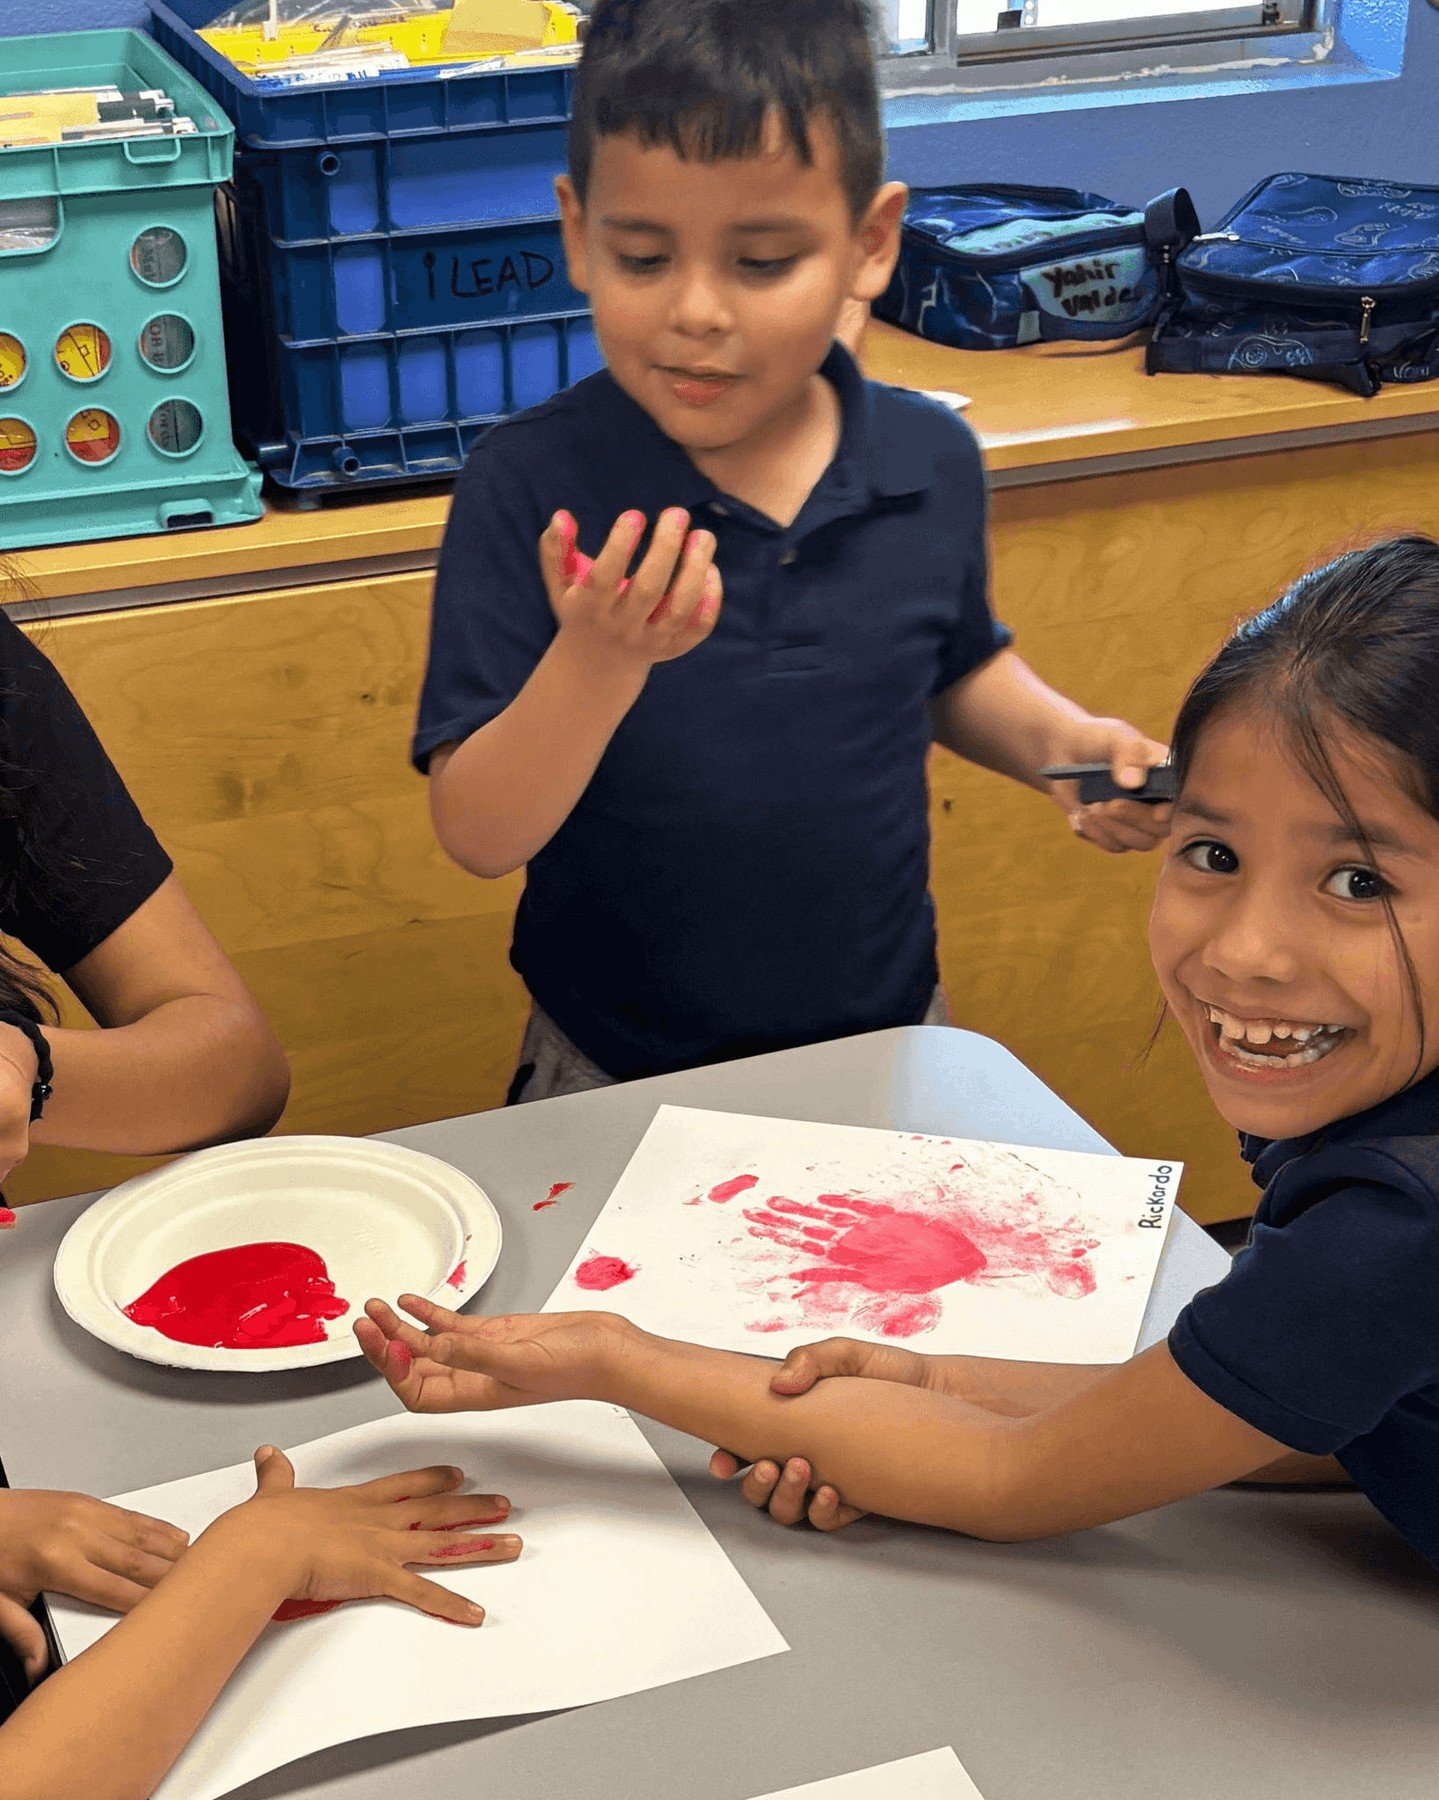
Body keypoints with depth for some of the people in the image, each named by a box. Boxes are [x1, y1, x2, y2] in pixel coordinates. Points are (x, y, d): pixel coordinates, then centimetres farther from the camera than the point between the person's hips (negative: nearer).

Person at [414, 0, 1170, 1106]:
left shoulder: (930, 464, -8)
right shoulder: (529, 487, -19)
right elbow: (479, 838, -21)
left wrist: (1062, 742, -6)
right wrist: (597, 661, -37)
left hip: (883, 1044, 3)